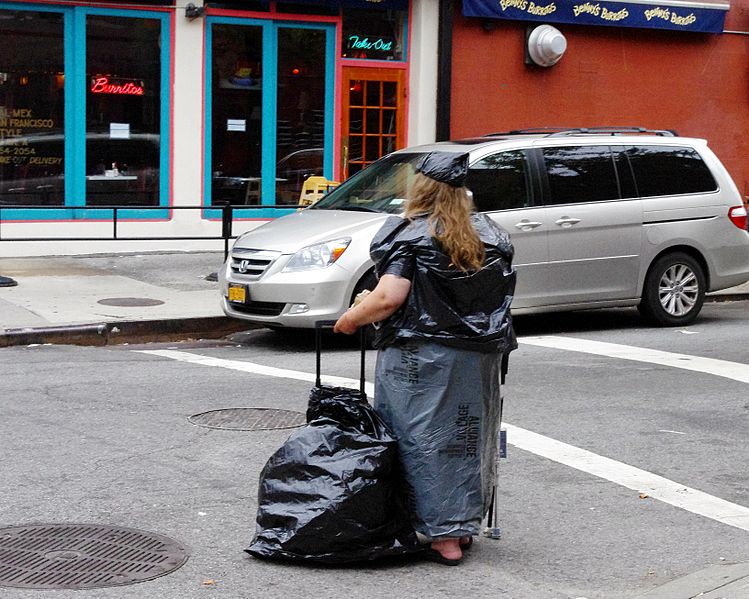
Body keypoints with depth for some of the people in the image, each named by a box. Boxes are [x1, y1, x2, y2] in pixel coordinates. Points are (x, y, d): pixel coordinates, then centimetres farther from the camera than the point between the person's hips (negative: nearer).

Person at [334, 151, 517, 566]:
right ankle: (464, 525, 25)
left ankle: (443, 536, 0)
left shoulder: (410, 235, -10)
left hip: (422, 356, -6)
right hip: (481, 356, 6)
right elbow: (503, 293, 15)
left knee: (425, 440, 1)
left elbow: (389, 298, -18)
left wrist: (351, 319, -2)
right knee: (468, 438, 15)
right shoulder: (490, 234, 9)